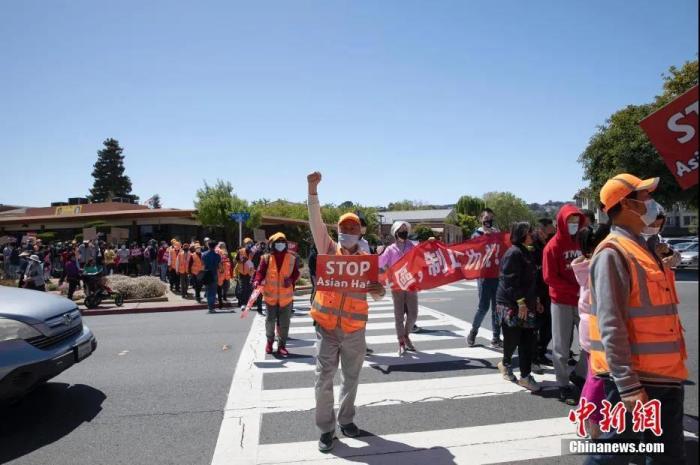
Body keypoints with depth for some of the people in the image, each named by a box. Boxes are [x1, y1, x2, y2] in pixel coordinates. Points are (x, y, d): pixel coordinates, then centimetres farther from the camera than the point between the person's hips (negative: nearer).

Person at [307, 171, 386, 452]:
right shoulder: (329, 250, 2)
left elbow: (377, 295, 4)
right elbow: (316, 223, -10)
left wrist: (379, 290, -21)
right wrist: (313, 191, -21)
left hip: (354, 329, 2)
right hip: (326, 326, -1)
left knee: (351, 378, 14)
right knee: (324, 379, 1)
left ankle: (346, 420, 34)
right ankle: (326, 429, 16)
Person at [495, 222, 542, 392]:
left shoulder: (527, 253, 16)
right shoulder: (513, 253, -14)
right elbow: (510, 281, -20)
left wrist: (535, 300, 18)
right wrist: (521, 302, -21)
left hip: (526, 304, 9)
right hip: (511, 305, -8)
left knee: (529, 340, 4)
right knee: (513, 339, 3)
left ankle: (525, 376, 9)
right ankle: (505, 363, 30)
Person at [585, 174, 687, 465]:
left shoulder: (642, 248, 13)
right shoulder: (613, 253, -17)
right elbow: (611, 325, -23)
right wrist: (628, 386, -25)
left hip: (665, 374, 9)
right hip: (633, 378, -9)